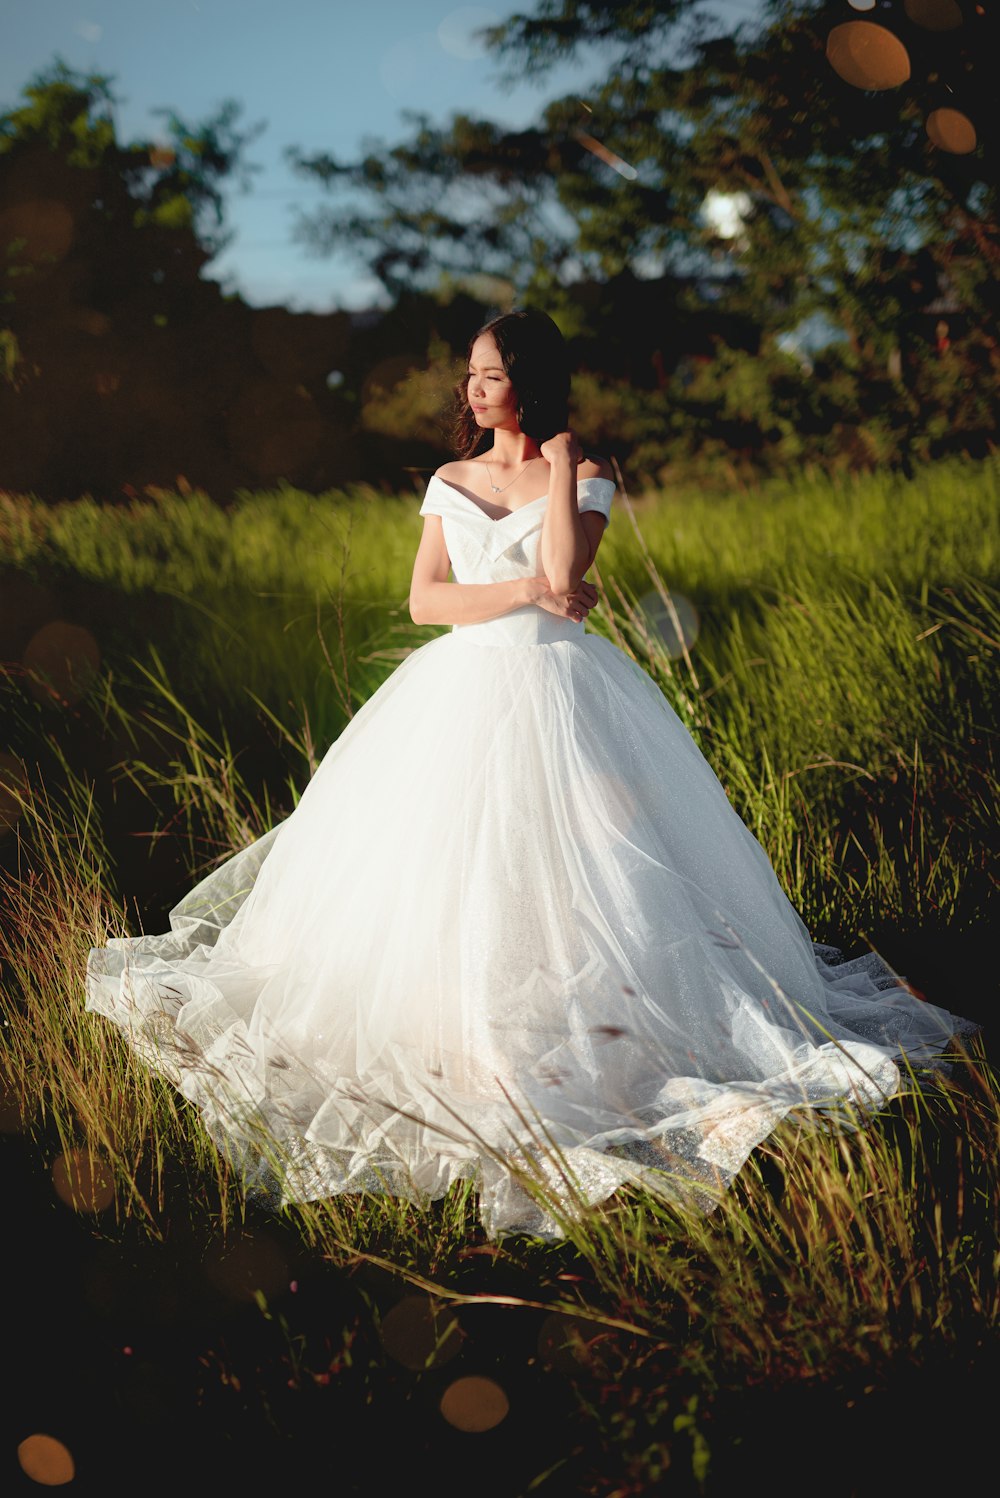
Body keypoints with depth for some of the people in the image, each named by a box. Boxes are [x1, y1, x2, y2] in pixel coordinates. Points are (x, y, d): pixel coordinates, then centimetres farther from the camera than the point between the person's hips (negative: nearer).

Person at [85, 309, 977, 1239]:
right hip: (463, 690, 4)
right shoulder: (450, 482, 11)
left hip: (557, 691, -4)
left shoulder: (586, 475, 0)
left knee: (563, 864, -8)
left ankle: (589, 1027, 3)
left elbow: (564, 573, -18)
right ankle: (455, 1032, 15)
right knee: (446, 862, 2)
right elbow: (424, 600, 0)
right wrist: (523, 590, -12)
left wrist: (559, 465, -8)